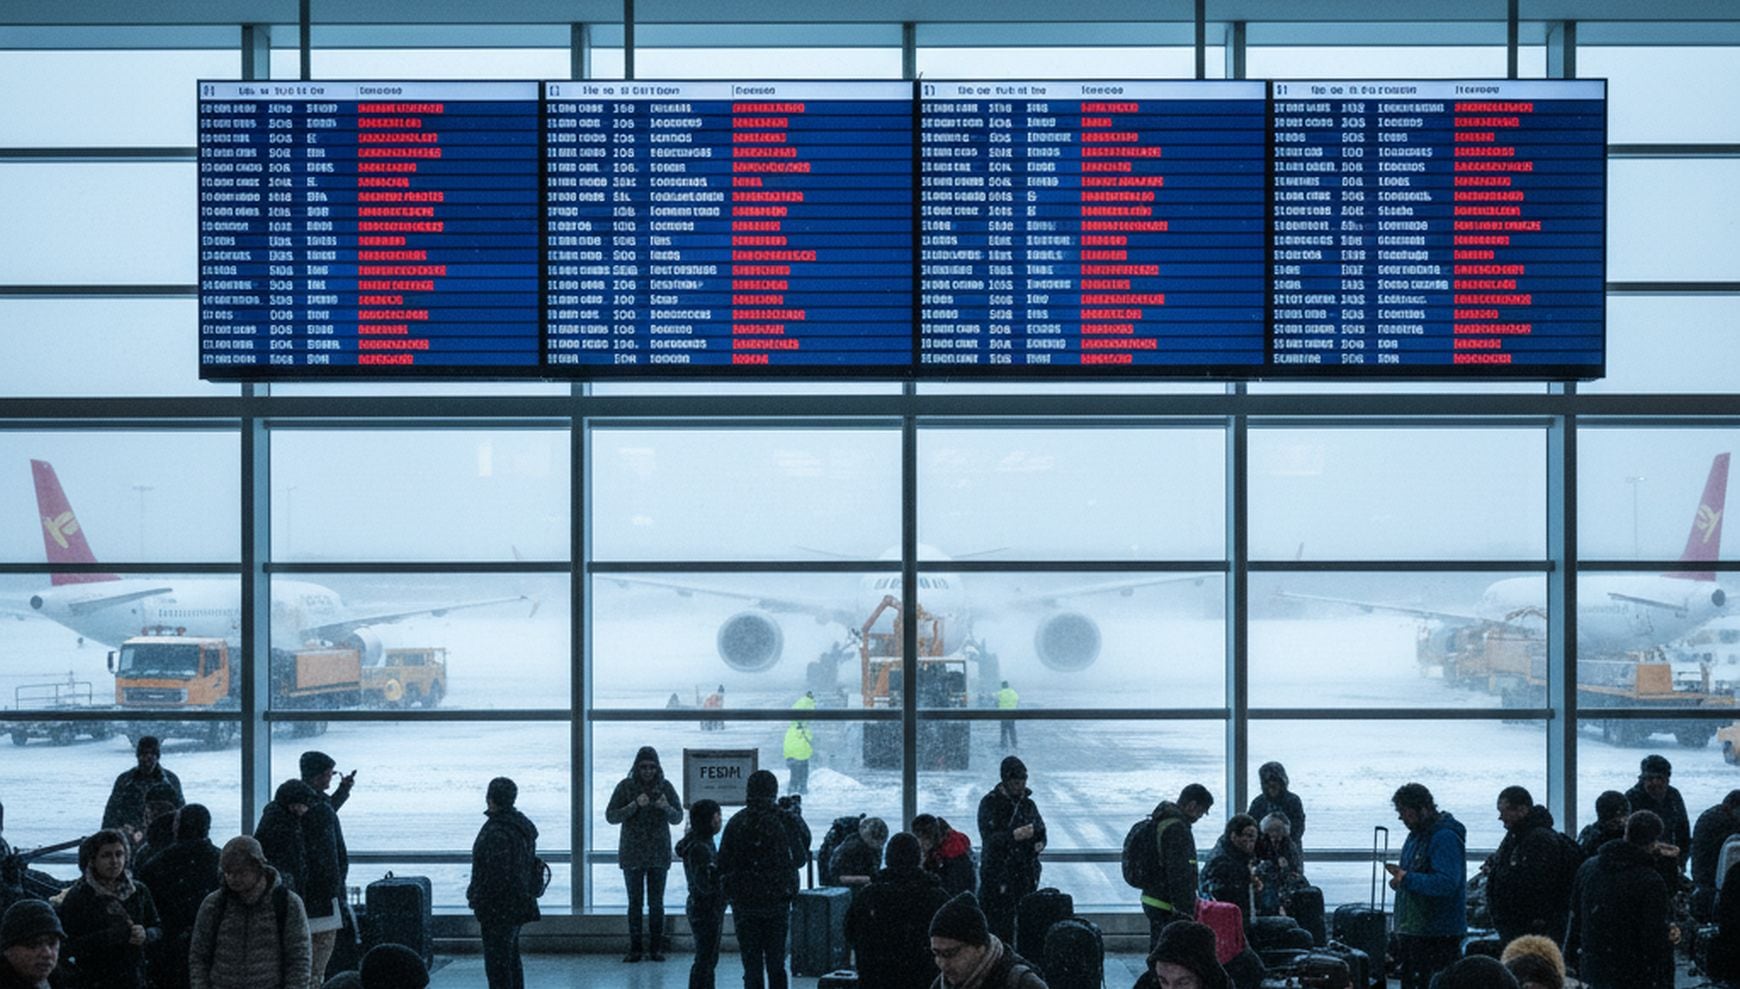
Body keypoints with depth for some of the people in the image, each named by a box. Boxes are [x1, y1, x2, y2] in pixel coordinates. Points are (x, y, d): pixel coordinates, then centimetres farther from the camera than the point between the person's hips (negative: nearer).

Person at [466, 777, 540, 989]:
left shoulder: (496, 832, -22)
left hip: (499, 908, -10)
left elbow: (496, 876, -24)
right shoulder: (522, 824, 11)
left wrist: (480, 907, -17)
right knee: (512, 958, 20)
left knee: (497, 963, -5)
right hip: (518, 905, 10)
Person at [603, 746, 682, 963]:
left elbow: (678, 818, 0)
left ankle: (657, 947, 7)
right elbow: (610, 816, -7)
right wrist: (635, 805, -21)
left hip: (658, 854, 0)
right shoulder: (626, 786, -2)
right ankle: (635, 948, 5)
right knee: (635, 902, 2)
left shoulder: (665, 786, 1)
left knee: (656, 902, 2)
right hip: (632, 854, 0)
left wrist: (666, 807, -22)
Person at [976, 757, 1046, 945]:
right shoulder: (990, 803, -3)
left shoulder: (1028, 804, 14)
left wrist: (1040, 843, -1)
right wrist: (1014, 835, -29)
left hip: (1026, 872, 5)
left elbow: (1040, 832, 22)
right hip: (998, 873, -5)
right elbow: (989, 838, -13)